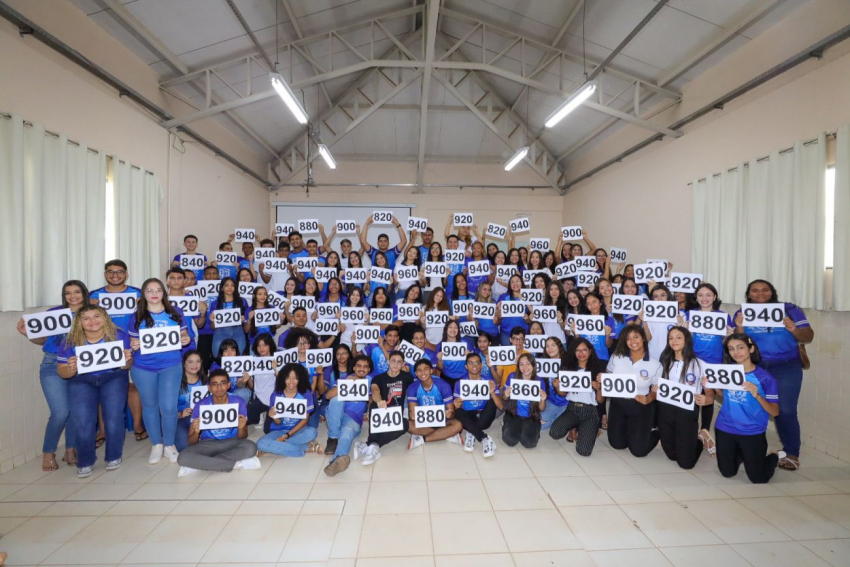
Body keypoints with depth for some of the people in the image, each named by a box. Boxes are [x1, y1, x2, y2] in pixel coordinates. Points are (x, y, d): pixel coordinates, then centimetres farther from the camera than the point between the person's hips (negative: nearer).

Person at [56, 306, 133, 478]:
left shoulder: (119, 335, -13)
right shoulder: (70, 341, -9)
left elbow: (127, 365, -7)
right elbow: (62, 372, -4)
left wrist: (126, 361, -31)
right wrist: (71, 369, -27)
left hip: (113, 378, -1)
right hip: (81, 381, 2)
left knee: (113, 417, -15)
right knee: (82, 420, -14)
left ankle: (114, 457, 8)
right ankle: (85, 462, 10)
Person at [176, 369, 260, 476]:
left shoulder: (238, 402, -12)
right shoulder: (201, 406, -11)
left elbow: (243, 437, -6)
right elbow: (191, 443, -6)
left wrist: (241, 428, -29)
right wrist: (196, 432, -29)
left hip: (231, 443, -1)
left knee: (251, 447, -33)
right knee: (183, 457, -30)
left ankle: (199, 465, -20)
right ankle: (238, 464, -25)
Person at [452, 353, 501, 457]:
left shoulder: (489, 382, -6)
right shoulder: (459, 383, -5)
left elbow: (501, 407, -12)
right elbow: (457, 407, -5)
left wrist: (492, 393, -31)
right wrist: (456, 405, -30)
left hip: (484, 419, 1)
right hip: (468, 419, 0)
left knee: (492, 401, -26)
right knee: (458, 412, -32)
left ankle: (472, 434, -22)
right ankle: (485, 438, -31)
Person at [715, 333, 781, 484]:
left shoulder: (765, 378, -15)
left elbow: (775, 412, -14)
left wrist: (757, 395, -30)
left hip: (752, 433, -3)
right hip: (725, 429, 3)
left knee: (758, 479, 10)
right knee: (727, 473, 14)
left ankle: (775, 457, 38)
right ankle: (741, 455, 43)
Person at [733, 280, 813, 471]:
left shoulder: (790, 310, 3)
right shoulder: (742, 313, 4)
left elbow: (808, 337, 0)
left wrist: (793, 329, -19)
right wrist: (739, 328, -20)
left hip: (786, 367, -1)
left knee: (785, 411, -6)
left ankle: (791, 454, 9)